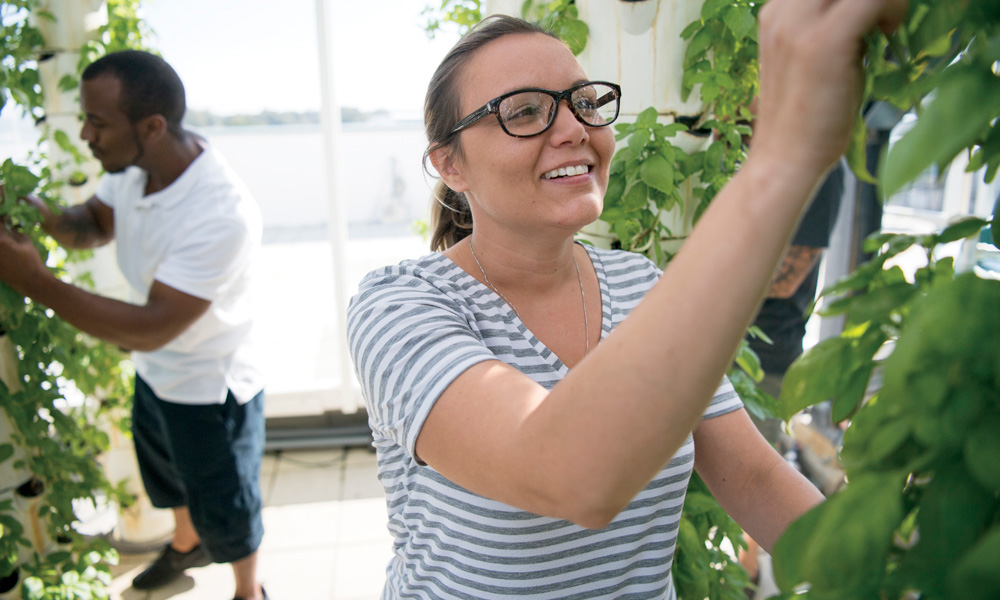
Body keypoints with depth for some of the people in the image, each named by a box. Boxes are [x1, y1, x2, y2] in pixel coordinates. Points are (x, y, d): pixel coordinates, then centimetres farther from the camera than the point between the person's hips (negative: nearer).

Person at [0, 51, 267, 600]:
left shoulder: (223, 215, -37)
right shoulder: (133, 167, -12)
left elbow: (150, 329, -35)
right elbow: (95, 224, 8)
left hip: (210, 390, -8)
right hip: (153, 372, 8)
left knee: (224, 508, 15)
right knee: (167, 476, 33)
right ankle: (187, 544, 64)